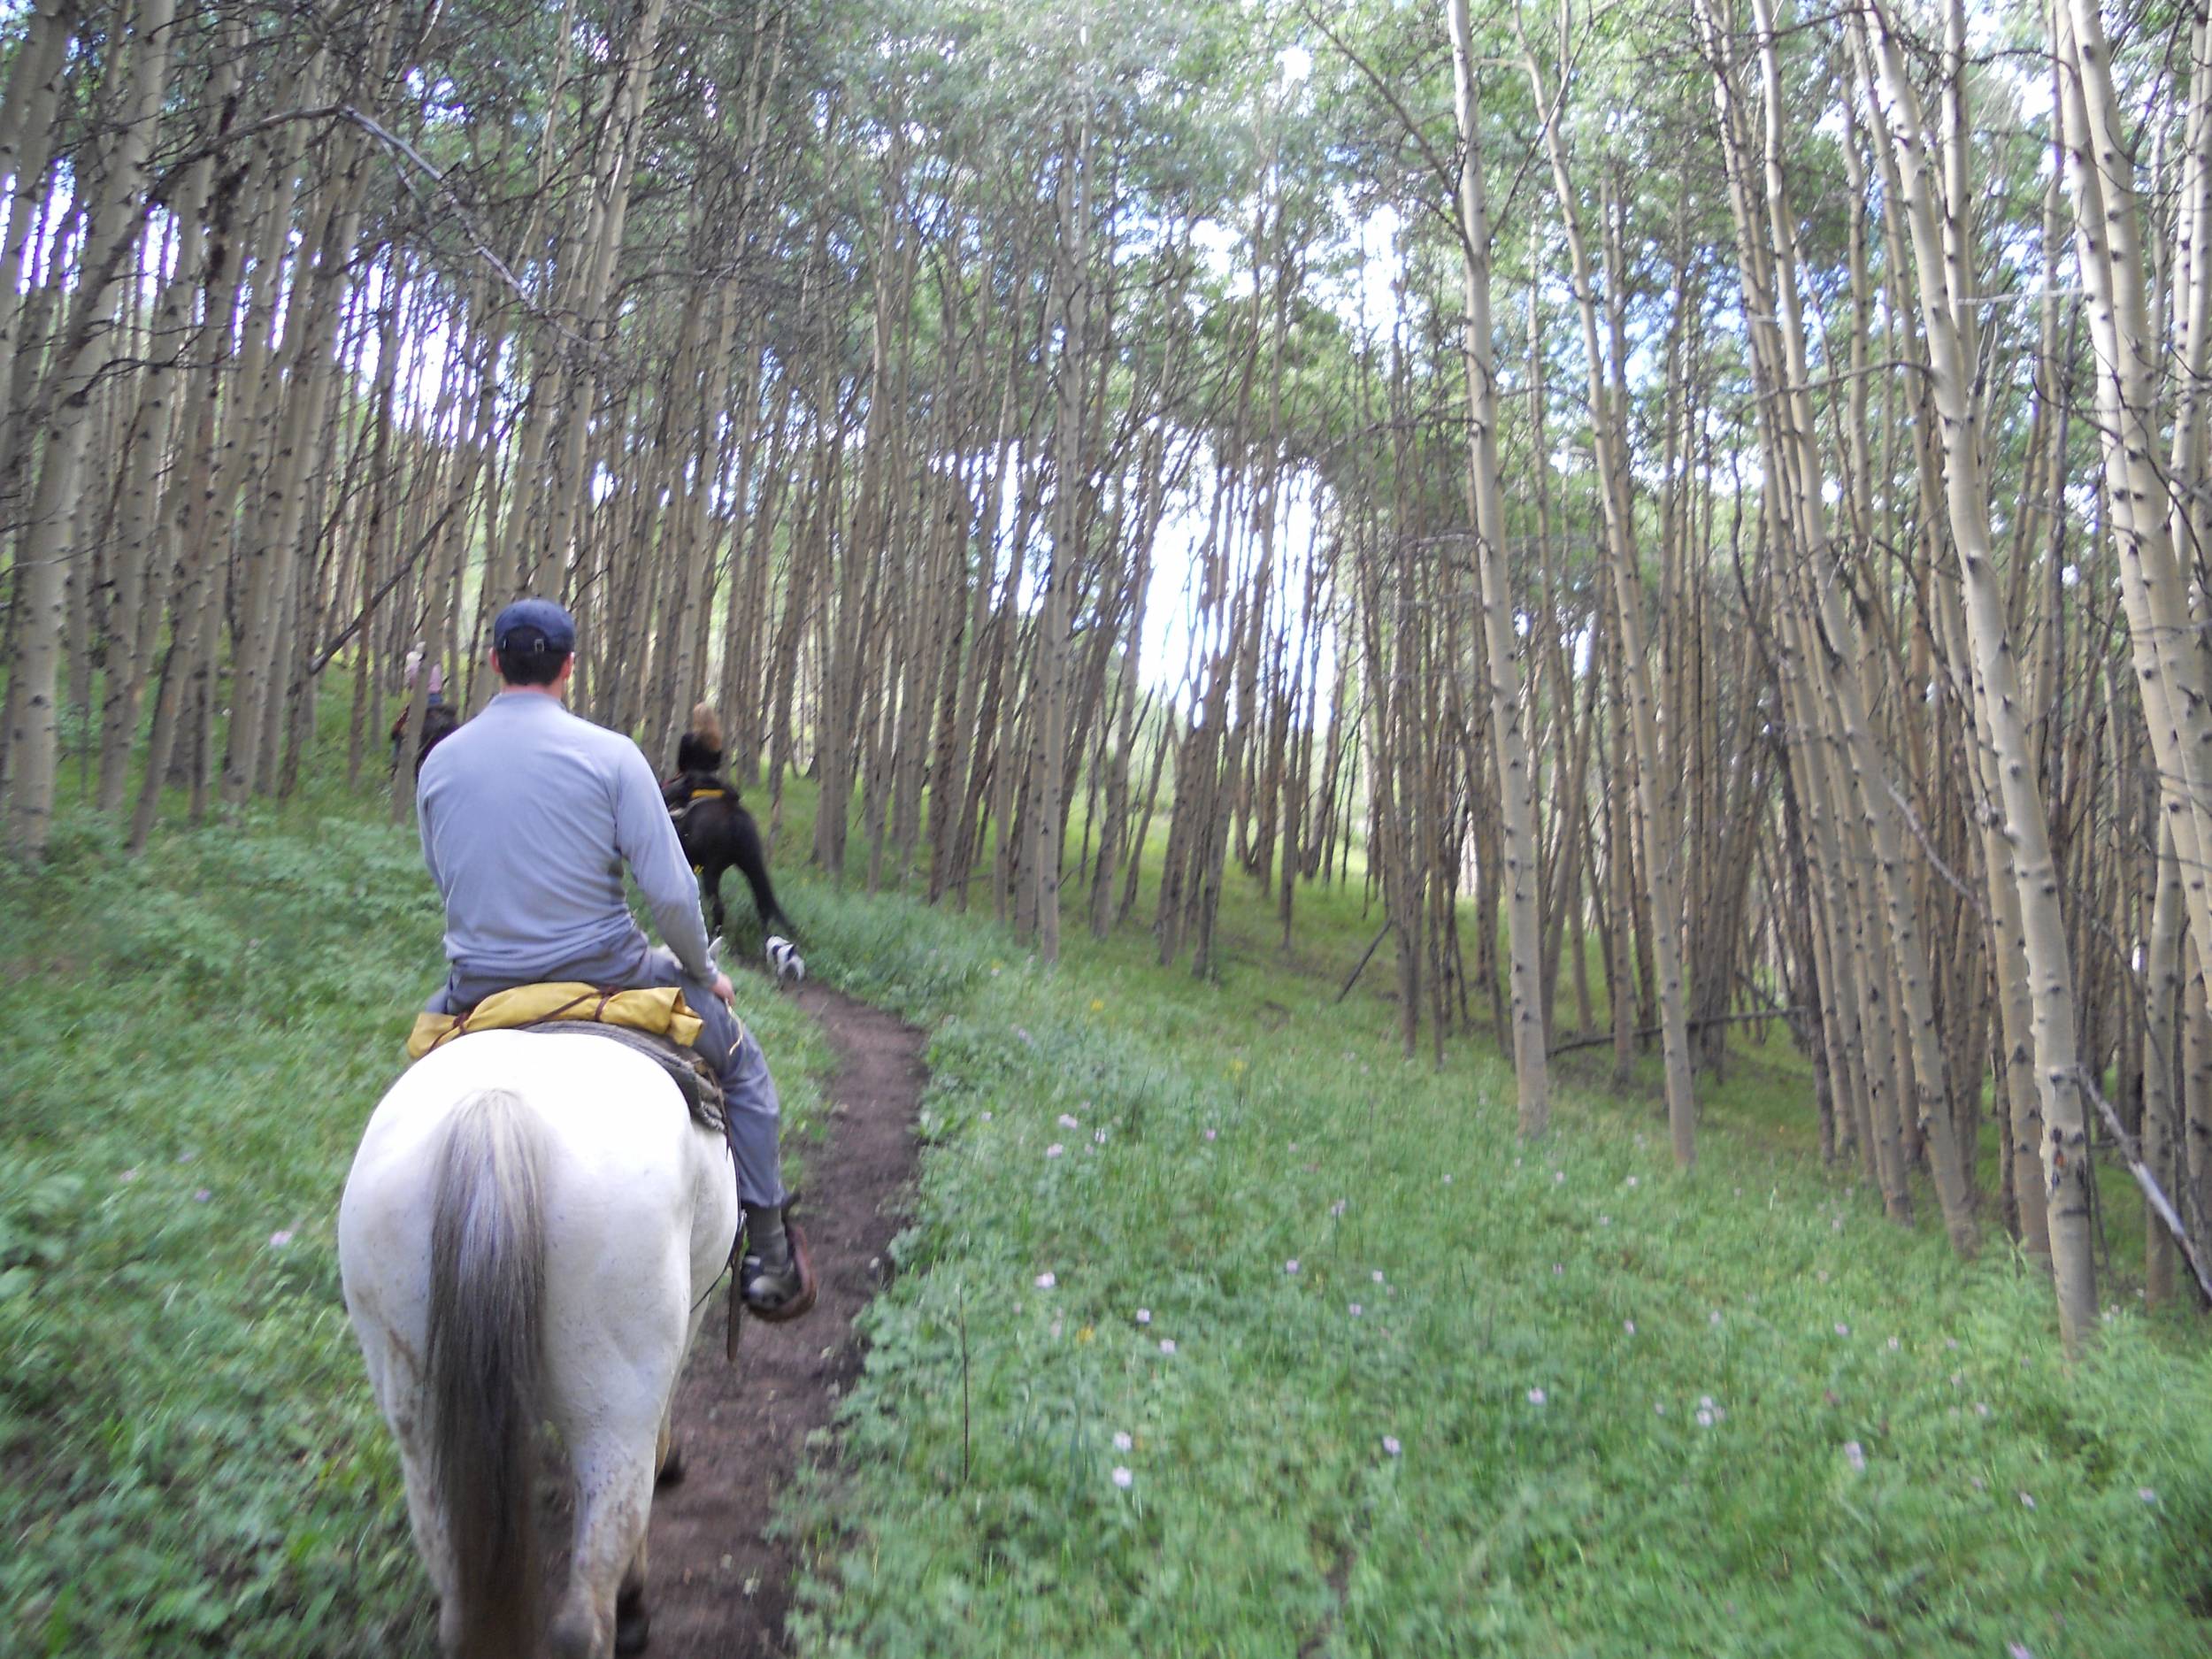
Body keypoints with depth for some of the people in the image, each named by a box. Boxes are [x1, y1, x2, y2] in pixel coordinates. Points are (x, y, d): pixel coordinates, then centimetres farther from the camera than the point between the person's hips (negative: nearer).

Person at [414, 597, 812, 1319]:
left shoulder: (439, 763, 0)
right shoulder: (609, 753, -12)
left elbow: (445, 882, 11)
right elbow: (670, 890, -14)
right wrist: (704, 973, 3)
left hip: (481, 989, 4)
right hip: (603, 976, -3)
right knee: (739, 1059, 19)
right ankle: (768, 1257, 20)